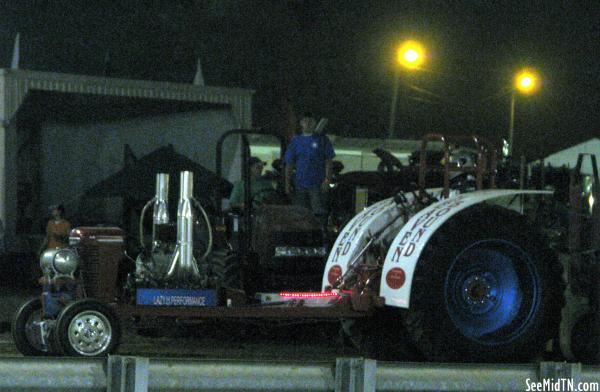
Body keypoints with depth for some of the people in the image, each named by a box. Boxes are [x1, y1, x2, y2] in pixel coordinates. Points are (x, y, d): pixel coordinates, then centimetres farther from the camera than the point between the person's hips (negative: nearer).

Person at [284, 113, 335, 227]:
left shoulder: (322, 139, 4)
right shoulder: (296, 141, 11)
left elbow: (328, 161, 2)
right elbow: (289, 164, 12)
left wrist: (327, 179, -9)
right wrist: (287, 183, 6)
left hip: (318, 184, -3)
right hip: (300, 184, 3)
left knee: (320, 213, -7)